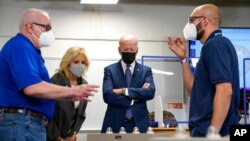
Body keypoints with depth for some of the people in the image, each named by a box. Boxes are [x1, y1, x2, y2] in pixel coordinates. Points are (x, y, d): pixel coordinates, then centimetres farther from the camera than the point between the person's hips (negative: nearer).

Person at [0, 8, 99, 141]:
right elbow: (32, 88, -26)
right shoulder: (21, 47, -13)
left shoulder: (27, 49, 19)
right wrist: (73, 91, -17)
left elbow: (38, 90, 23)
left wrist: (69, 96, 15)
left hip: (22, 122, 11)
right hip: (22, 122, -11)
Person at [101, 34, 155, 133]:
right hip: (115, 123, -1)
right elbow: (107, 96, -12)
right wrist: (135, 99, -12)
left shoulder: (146, 70, 7)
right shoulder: (110, 70, 3)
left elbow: (150, 92, -11)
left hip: (139, 123, 1)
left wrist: (124, 91, -15)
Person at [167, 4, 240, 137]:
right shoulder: (214, 44, 18)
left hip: (209, 131, -10)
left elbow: (225, 91, -24)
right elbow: (194, 90, 19)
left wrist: (213, 132, -27)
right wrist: (183, 59, 13)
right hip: (205, 130, 10)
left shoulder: (215, 44, -13)